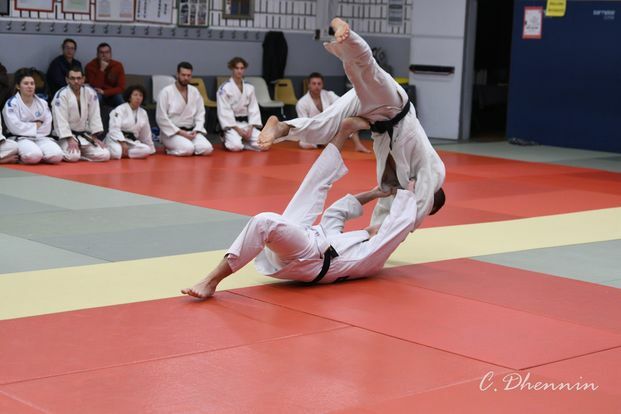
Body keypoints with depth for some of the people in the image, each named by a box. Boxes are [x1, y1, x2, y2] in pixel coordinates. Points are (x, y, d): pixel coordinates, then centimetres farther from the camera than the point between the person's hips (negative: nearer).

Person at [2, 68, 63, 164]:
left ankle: (38, 155, 3)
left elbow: (47, 127, 3)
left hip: (40, 138, 4)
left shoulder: (42, 103, 9)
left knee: (56, 156, -24)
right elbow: (15, 127, -16)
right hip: (21, 139, -4)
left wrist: (28, 129, -9)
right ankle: (21, 156, -2)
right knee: (33, 156, -36)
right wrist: (36, 126, -7)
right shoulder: (11, 104, -6)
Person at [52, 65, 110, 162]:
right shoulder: (61, 95, -14)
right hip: (66, 134, -5)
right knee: (72, 156, -32)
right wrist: (70, 140, -25)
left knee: (104, 155, -9)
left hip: (85, 134, 5)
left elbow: (94, 116, 1)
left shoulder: (91, 93, 0)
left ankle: (79, 151, 13)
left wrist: (95, 137, -4)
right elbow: (61, 120, -18)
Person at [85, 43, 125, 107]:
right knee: (96, 95, -34)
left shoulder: (118, 65, -7)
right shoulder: (90, 66, -12)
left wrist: (104, 92, -22)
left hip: (113, 95, 2)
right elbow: (95, 87, -21)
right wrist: (101, 70, -29)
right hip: (98, 95, -2)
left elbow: (121, 88, -10)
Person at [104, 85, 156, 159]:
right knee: (116, 153, -38)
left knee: (147, 150, -24)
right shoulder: (120, 109, -8)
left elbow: (146, 133, 21)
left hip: (131, 141, 6)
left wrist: (151, 149, 25)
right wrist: (122, 143, -27)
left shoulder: (143, 113, 11)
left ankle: (122, 153, -21)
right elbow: (114, 129, -18)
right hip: (116, 139, -6)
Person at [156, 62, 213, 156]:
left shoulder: (195, 91, 7)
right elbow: (161, 118, -12)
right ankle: (171, 148, -1)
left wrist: (196, 130, -7)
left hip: (191, 131, 5)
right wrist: (180, 132, -16)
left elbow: (200, 113, 10)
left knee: (206, 149, -20)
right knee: (188, 149, -31)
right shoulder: (166, 92, -9)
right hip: (172, 132, -5)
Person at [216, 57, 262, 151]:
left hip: (246, 123, 5)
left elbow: (254, 109, 6)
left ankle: (242, 141, 9)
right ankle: (228, 141, 5)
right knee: (236, 146, -31)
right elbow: (224, 112, -12)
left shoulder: (249, 88, 7)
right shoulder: (224, 88, -8)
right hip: (232, 124, -4)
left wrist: (250, 128, -8)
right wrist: (238, 129, -17)